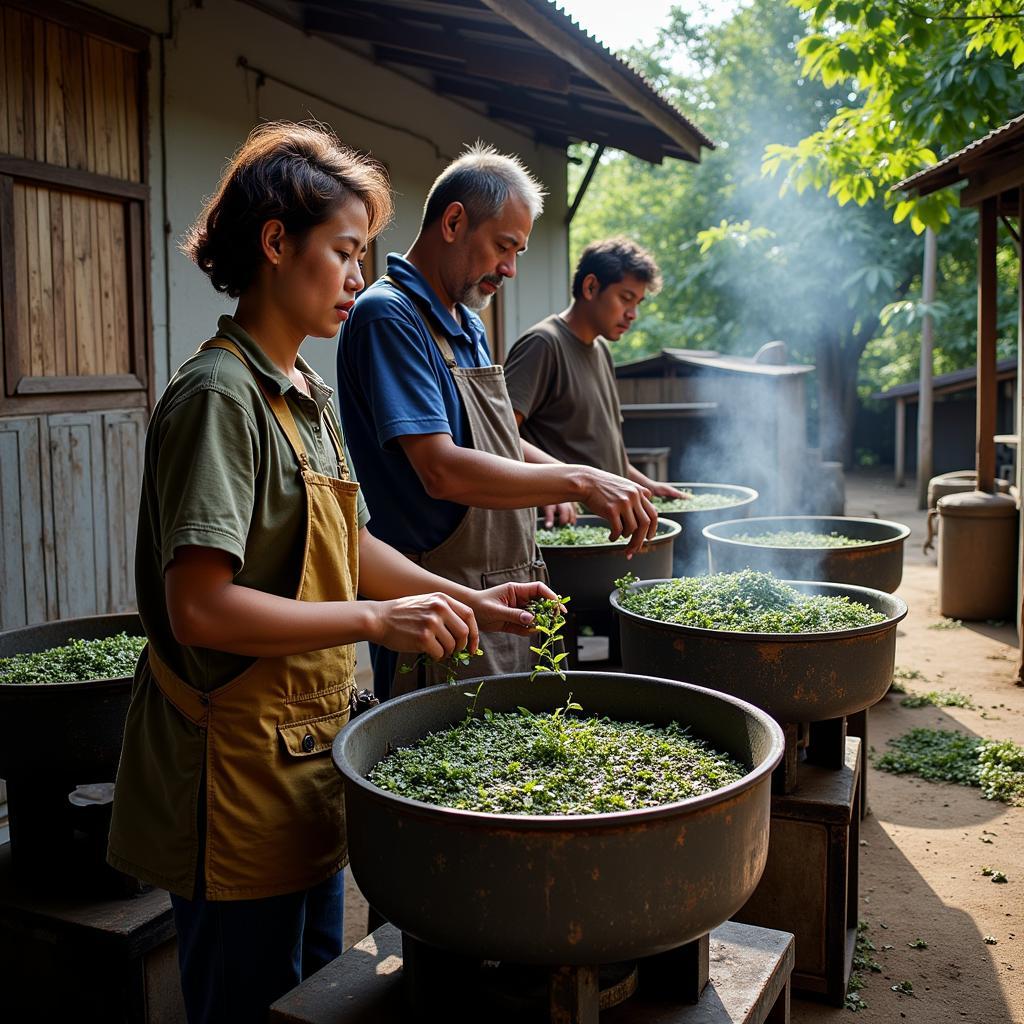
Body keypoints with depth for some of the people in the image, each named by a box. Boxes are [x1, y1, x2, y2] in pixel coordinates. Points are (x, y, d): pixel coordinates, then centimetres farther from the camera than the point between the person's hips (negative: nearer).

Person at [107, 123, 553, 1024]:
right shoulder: (220, 395, -19)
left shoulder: (310, 397, 11)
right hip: (239, 776, -9)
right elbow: (199, 608, -26)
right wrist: (375, 621, -24)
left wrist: (469, 602, 8)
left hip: (310, 761, 9)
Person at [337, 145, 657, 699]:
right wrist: (579, 481, -24)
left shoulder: (468, 325, 14)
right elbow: (442, 471, -26)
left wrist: (567, 474, 10)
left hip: (508, 593, 9)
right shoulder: (388, 316, -16)